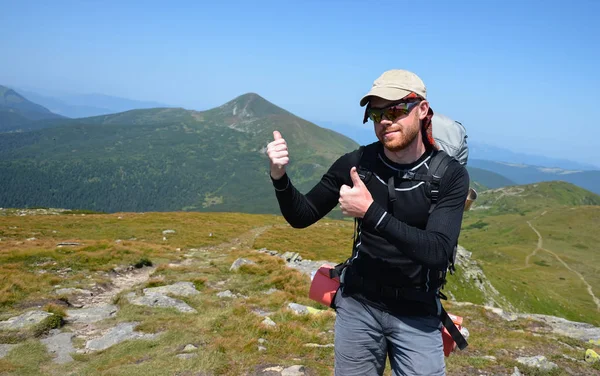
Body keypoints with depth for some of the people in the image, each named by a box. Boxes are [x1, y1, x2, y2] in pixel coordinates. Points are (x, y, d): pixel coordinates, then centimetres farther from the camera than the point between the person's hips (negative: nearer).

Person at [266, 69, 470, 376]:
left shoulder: (450, 175, -14)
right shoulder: (356, 163, -9)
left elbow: (437, 251, -25)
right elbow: (302, 217, -1)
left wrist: (370, 213, -31)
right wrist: (279, 177, -20)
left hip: (417, 314, -1)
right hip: (357, 304, 2)